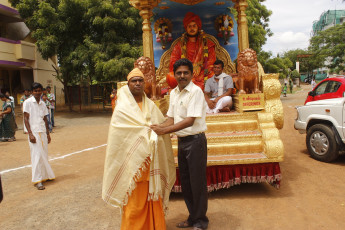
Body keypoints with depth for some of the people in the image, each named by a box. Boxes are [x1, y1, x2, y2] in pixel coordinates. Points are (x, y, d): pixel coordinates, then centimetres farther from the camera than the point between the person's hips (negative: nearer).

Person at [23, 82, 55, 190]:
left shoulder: (43, 103, 12)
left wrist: (48, 133, 14)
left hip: (43, 132, 6)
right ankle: (37, 180, -2)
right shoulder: (28, 102, -5)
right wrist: (30, 134, -15)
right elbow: (26, 119, -8)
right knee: (37, 155, -8)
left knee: (44, 155, 8)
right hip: (34, 132, -5)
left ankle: (45, 175, 19)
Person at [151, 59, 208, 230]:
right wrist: (158, 126, -10)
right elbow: (172, 119, 10)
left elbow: (190, 121, -21)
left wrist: (163, 130, -23)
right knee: (185, 182, 15)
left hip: (195, 140, -7)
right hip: (181, 141, 7)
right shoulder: (174, 93, 9)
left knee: (197, 182, 3)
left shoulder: (196, 91, -14)